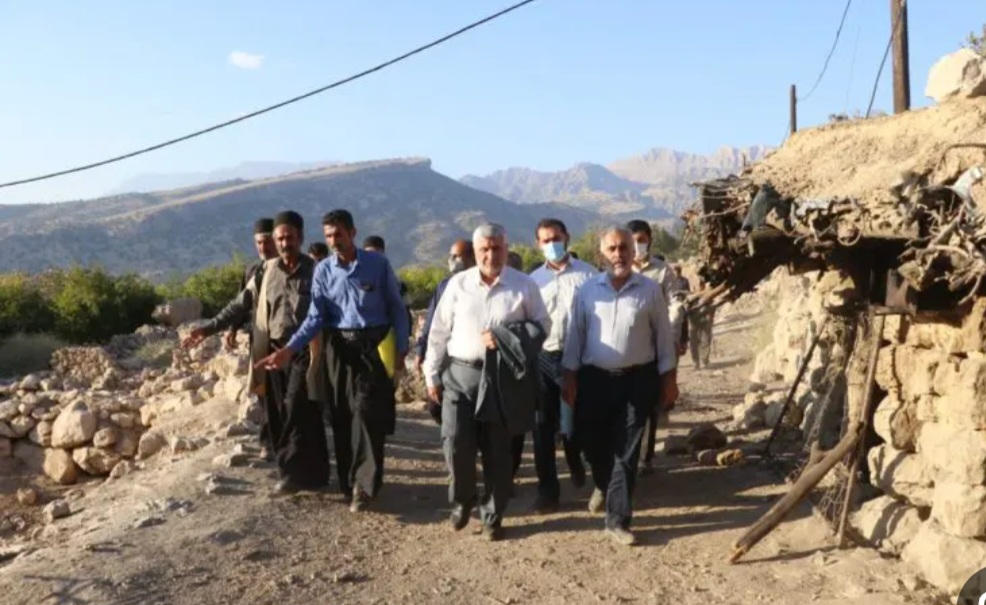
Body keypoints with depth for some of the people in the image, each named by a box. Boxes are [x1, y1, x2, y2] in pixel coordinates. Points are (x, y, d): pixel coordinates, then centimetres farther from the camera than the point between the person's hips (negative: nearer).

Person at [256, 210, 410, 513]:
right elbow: (316, 317, 0)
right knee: (342, 418, 7)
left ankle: (364, 483, -2)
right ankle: (350, 482, 19)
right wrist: (289, 349, -12)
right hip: (337, 348, 3)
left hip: (373, 346, -3)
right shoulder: (323, 270, 2)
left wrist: (401, 348, -2)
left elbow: (396, 307, 2)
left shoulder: (378, 263, -3)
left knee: (366, 412, -8)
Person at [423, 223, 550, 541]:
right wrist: (432, 374, 6)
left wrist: (504, 337, -13)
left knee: (497, 451, 8)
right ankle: (462, 500, 26)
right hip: (460, 373, 1)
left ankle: (492, 514, 25)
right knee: (455, 444, -3)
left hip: (503, 377, -1)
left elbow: (542, 324, 2)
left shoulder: (524, 285, -1)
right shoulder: (458, 284, 2)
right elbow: (439, 332, 6)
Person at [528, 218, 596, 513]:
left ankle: (578, 467, 37)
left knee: (571, 426, 5)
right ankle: (547, 490, 17)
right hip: (542, 358, 3)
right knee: (543, 427, 5)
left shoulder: (587, 274, -1)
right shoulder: (534, 279, 9)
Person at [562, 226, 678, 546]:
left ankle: (618, 520, 10)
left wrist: (669, 378, 3)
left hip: (637, 379, -1)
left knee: (626, 451, 1)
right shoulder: (588, 290, 2)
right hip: (594, 378, 2)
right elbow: (575, 335, 4)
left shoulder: (650, 289, -1)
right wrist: (570, 377, 1)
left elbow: (664, 336, 3)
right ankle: (603, 485, 46)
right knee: (592, 441, 13)